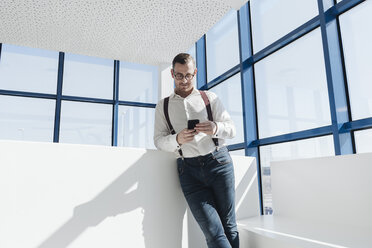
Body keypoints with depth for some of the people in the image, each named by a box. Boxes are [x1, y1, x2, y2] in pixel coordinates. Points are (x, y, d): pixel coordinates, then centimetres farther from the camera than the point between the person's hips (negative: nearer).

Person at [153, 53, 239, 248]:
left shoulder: (209, 97, 13)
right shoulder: (163, 106, 15)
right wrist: (177, 139, -15)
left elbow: (231, 129, 8)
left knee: (229, 227, 2)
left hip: (218, 161, 1)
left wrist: (215, 128, -16)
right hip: (188, 170, 0)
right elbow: (158, 140, 7)